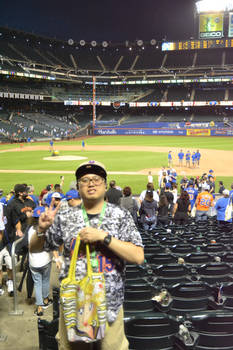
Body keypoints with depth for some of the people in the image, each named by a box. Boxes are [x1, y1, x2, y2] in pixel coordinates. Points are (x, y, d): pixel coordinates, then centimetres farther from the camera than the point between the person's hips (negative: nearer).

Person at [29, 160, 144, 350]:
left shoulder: (121, 215, -6)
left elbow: (138, 257, -15)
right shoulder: (66, 217, -2)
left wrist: (103, 236, -23)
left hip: (110, 304, -1)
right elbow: (34, 249, 7)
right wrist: (41, 229, -14)